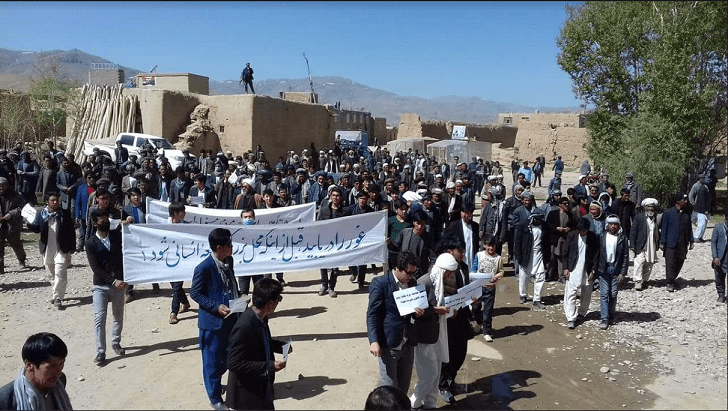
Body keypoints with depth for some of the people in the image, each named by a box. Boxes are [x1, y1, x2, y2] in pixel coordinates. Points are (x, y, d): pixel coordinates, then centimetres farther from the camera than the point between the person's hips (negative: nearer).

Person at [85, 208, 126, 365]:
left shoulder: (117, 235, 2)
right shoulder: (90, 243, -5)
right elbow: (95, 268, -11)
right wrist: (113, 281, -18)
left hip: (118, 284, 3)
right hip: (100, 286, -2)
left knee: (118, 317, 13)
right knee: (99, 318, -8)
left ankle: (116, 343, 33)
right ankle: (100, 352, 0)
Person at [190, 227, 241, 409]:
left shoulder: (229, 261, 3)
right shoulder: (204, 268, -19)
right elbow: (195, 293, -13)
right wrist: (216, 307, -21)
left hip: (231, 318, 7)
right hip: (213, 321, -7)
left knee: (227, 357, 18)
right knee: (213, 359, 6)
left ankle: (214, 381, 43)